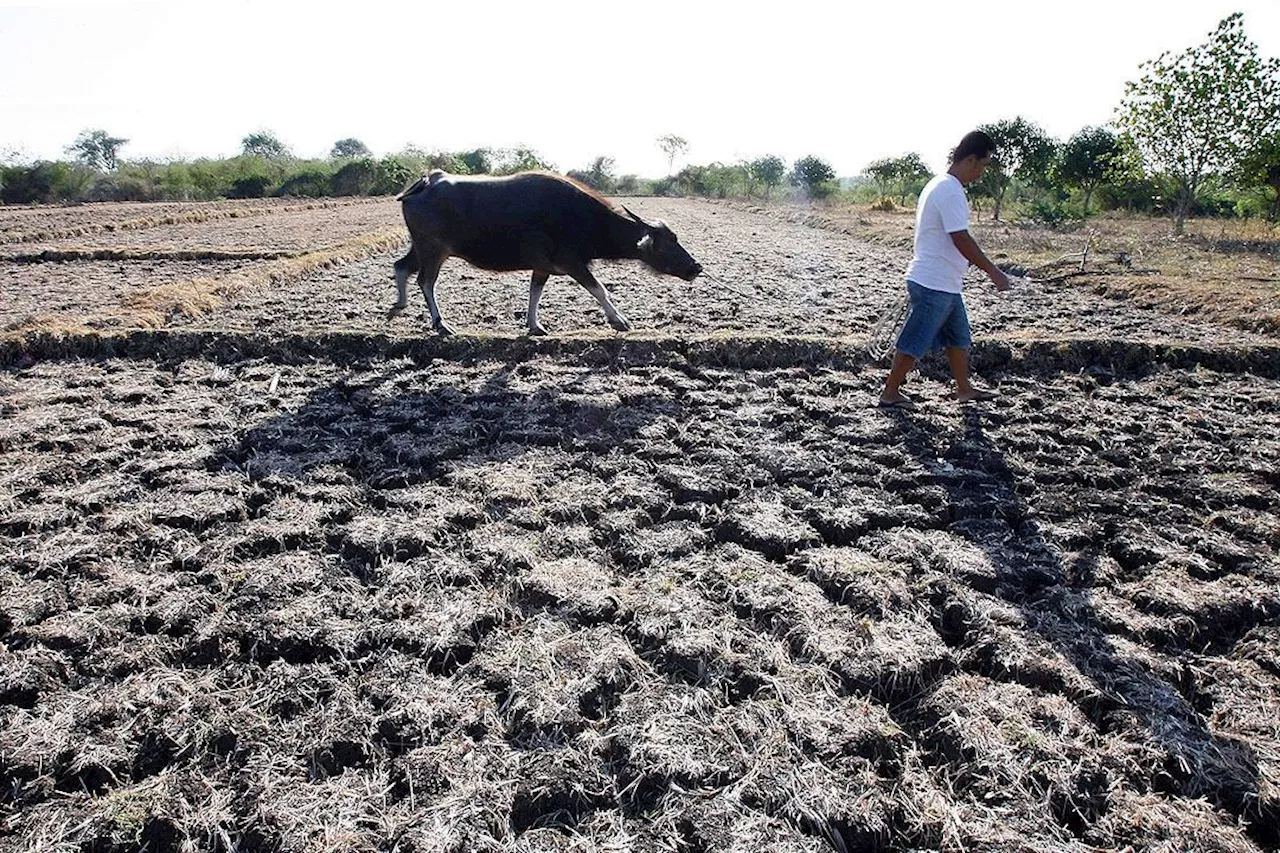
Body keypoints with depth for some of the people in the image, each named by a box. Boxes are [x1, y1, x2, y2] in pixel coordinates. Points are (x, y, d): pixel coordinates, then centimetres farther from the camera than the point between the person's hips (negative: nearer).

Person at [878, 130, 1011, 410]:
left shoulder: (939, 185, 13)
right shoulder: (951, 191, -19)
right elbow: (962, 240, -23)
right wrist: (994, 273, -17)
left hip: (944, 284, 11)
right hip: (935, 284, -11)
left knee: (959, 337, 19)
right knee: (915, 342, 0)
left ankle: (964, 388, 31)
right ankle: (890, 393, 11)